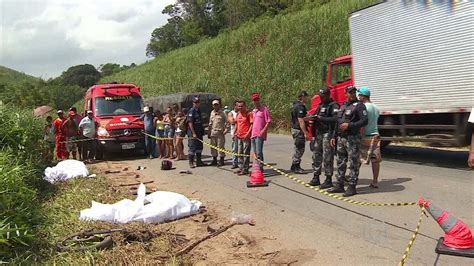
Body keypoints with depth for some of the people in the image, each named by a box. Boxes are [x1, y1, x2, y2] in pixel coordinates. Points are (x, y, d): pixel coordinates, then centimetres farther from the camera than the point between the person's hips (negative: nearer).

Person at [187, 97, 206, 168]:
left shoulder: (199, 111, 13)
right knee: (192, 147, -3)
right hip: (193, 133, -8)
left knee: (199, 147, 13)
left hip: (199, 132, 8)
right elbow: (190, 123, -17)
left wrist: (202, 131, 16)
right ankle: (191, 162, 5)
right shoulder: (191, 111, -12)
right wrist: (193, 133, -20)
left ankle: (199, 161, 22)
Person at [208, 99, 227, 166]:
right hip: (213, 132, 5)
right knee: (213, 146, 9)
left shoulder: (222, 113, -1)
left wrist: (225, 129, -12)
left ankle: (221, 160, 5)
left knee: (221, 146, -3)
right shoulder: (212, 113, 14)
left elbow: (226, 122, 0)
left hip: (220, 132, -5)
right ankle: (214, 160, 20)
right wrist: (209, 132, 17)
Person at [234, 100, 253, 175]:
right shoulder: (238, 114, 12)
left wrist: (248, 133, -21)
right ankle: (241, 167, 26)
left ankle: (245, 169, 3)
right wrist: (235, 132, 14)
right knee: (240, 153, 15)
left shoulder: (248, 114, -9)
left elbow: (252, 124, -13)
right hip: (239, 136, 8)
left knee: (246, 153, -2)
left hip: (246, 136, -8)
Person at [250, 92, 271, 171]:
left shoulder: (264, 109, -5)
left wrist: (263, 130, -17)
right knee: (255, 153, 12)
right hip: (253, 134, 8)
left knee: (259, 152, -11)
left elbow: (269, 121, -9)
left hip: (260, 135, -8)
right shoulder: (253, 110, 19)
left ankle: (260, 169, -8)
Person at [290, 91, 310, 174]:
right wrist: (305, 133, -23)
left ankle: (296, 166, 24)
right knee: (300, 149, -3)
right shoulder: (300, 107, -19)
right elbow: (301, 121, -23)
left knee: (299, 149, 17)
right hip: (298, 130, -11)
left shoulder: (296, 105, 13)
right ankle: (295, 166, 3)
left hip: (295, 129, 11)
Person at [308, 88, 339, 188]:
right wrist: (313, 117, 1)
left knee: (327, 157, -6)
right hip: (318, 133, 8)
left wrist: (321, 118, -18)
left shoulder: (333, 106, -7)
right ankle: (316, 178, 17)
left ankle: (328, 180, 0)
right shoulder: (320, 105, 19)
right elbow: (316, 115, 25)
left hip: (328, 133, -8)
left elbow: (335, 119, -21)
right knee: (316, 155, 9)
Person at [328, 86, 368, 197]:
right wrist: (334, 136, 18)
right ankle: (339, 185, 20)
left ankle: (352, 187, 1)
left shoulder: (359, 105, -5)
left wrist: (349, 125, -20)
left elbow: (364, 121, -15)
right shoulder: (343, 106, 18)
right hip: (341, 138, 8)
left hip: (353, 138, -8)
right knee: (340, 163, 12)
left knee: (353, 164, -3)